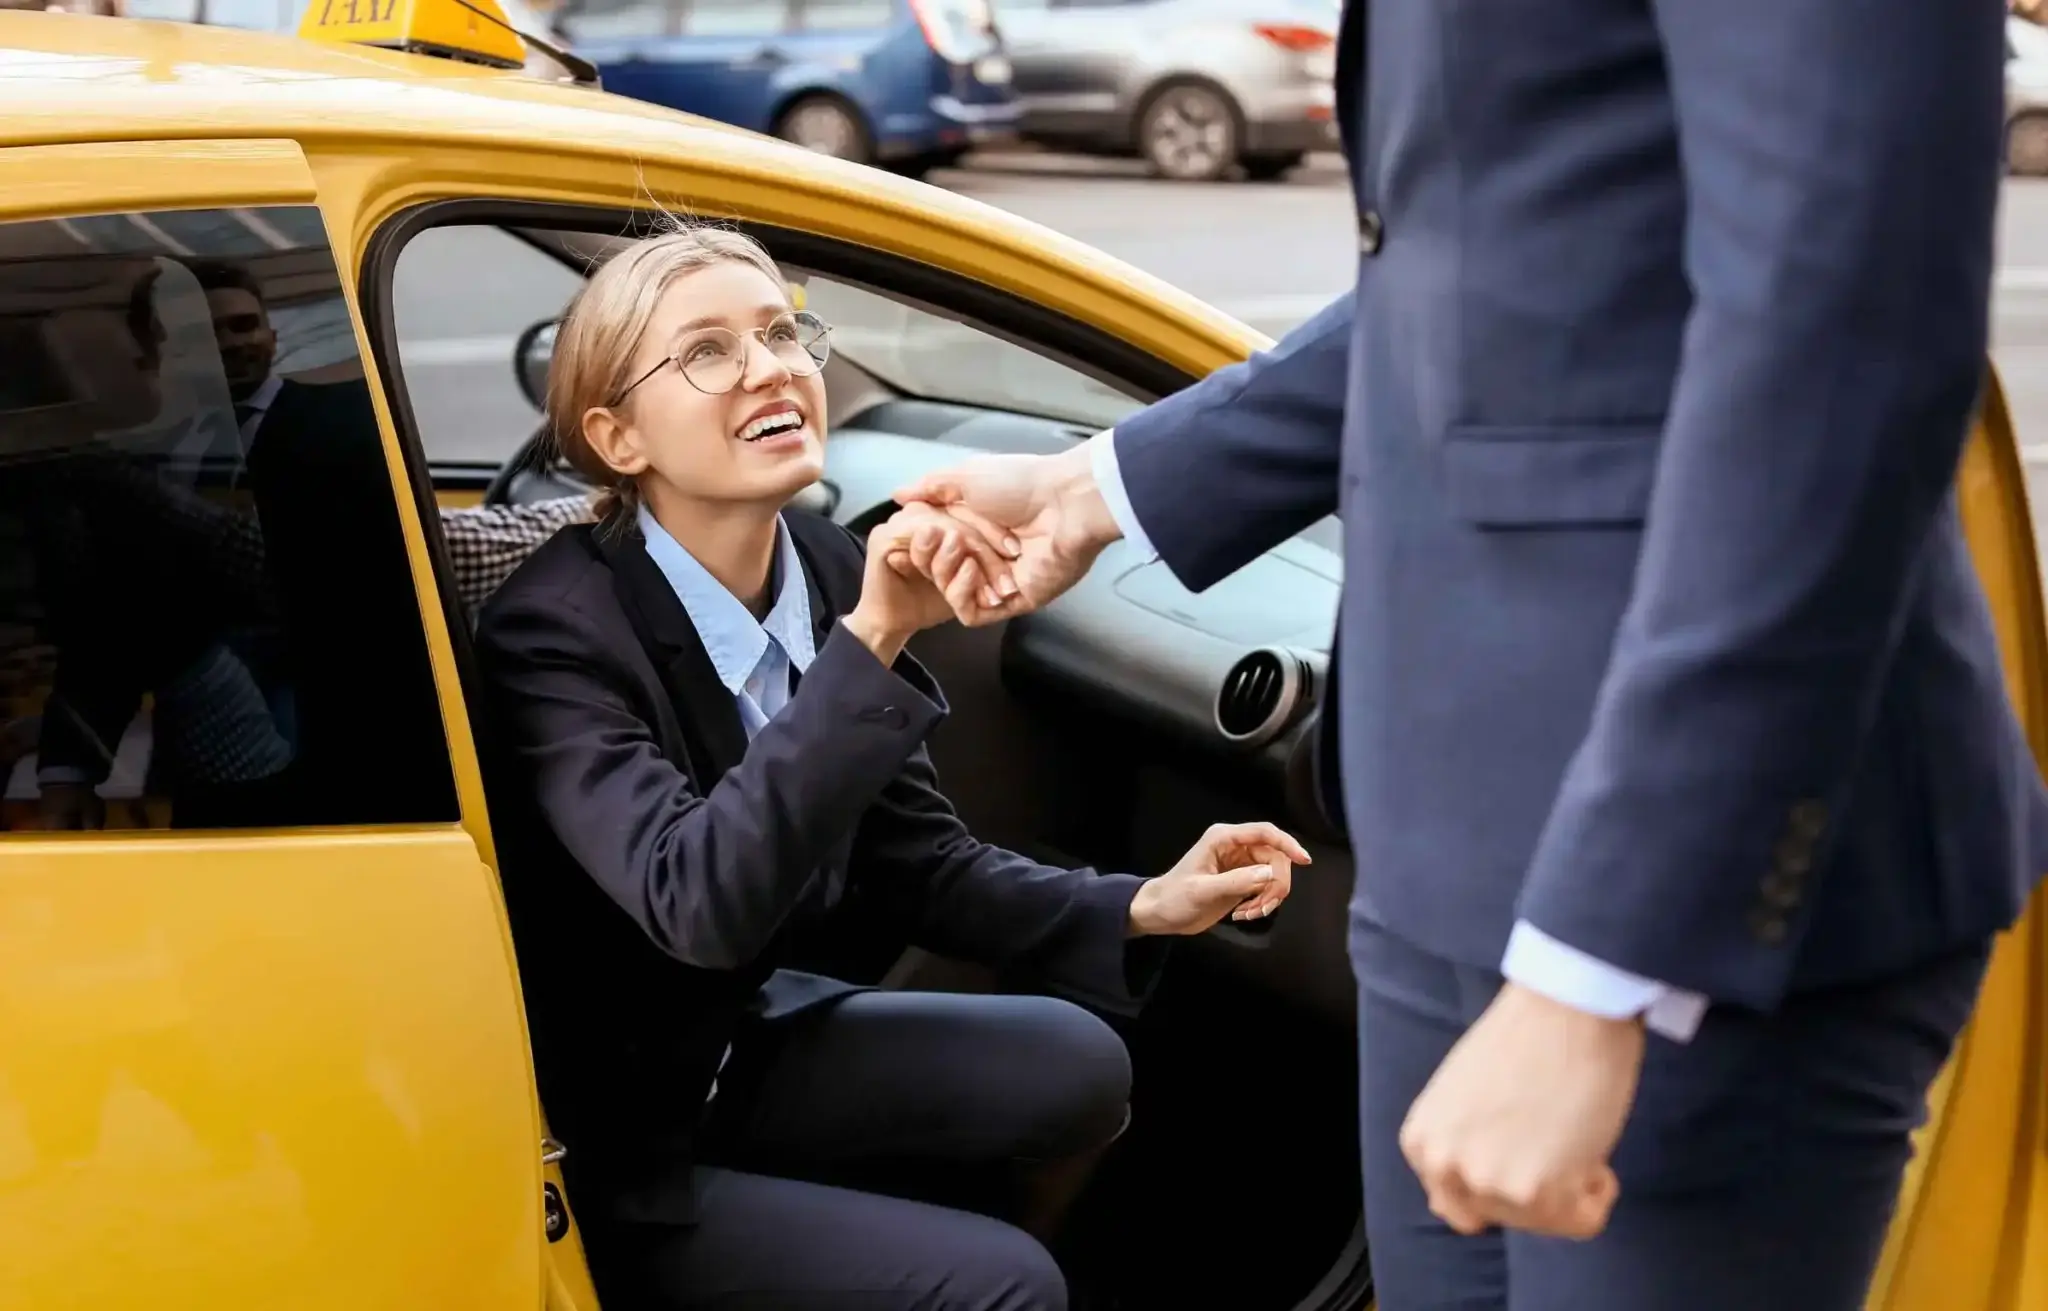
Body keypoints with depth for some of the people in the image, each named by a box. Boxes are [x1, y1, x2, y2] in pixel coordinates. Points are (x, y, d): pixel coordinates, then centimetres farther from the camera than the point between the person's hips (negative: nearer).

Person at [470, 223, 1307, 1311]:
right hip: (613, 1142, -7)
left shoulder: (827, 566, -4)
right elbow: (697, 904, -38)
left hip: (750, 1041, 7)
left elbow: (917, 863, 4)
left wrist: (1141, 910, -10)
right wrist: (870, 640, -44)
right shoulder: (558, 630, -24)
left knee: (1074, 1069, -6)